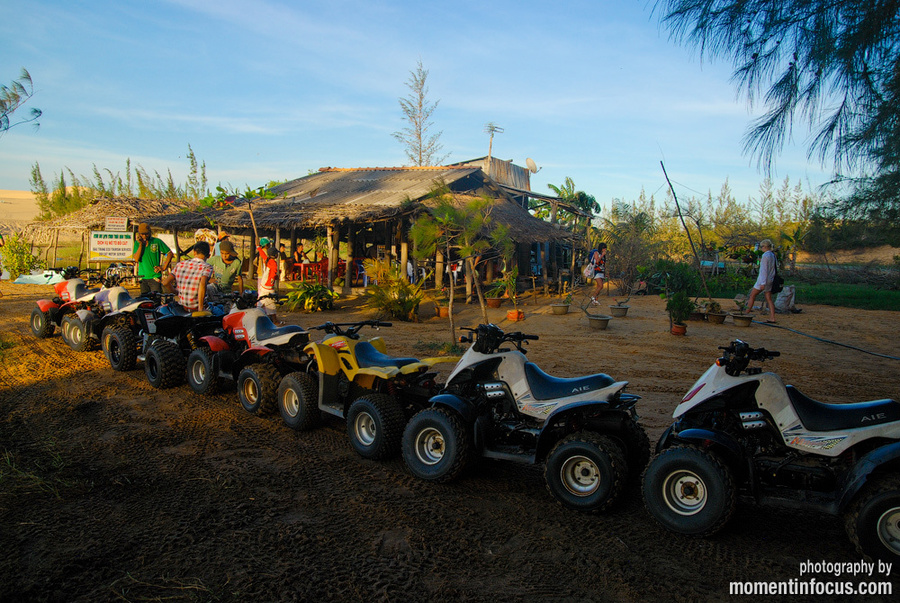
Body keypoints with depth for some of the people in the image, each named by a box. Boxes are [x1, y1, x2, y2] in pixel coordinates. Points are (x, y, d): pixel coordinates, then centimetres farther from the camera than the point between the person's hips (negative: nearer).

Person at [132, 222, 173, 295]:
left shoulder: (157, 241, 0)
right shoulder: (137, 243, 7)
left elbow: (170, 253, 2)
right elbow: (136, 259, -6)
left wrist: (164, 267, -5)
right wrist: (141, 244, -10)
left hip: (155, 277, -3)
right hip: (142, 277, 3)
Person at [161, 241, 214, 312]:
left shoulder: (180, 264, 4)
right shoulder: (207, 267, -11)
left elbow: (165, 282, 0)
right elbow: (202, 284, -29)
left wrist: (175, 292, 19)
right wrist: (200, 308, -24)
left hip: (182, 306, 5)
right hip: (196, 308, -5)